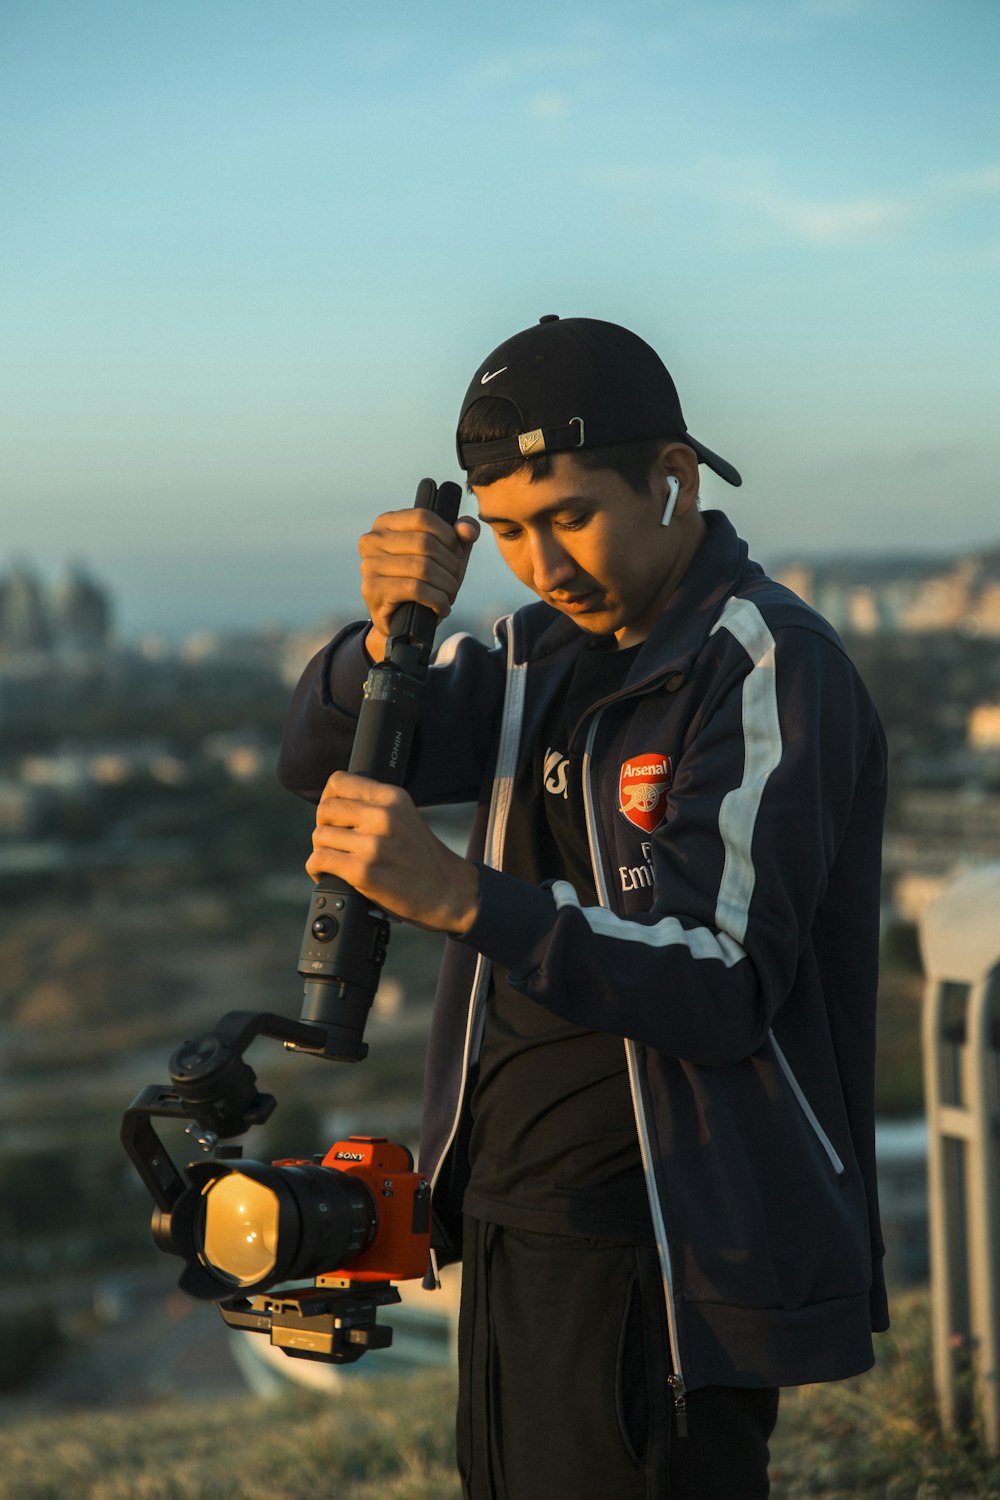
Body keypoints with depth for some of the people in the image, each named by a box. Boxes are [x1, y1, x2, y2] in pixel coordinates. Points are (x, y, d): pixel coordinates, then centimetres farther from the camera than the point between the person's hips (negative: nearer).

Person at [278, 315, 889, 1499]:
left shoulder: (768, 668, -15)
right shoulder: (546, 656, 10)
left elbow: (726, 989, -24)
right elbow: (321, 761, 5)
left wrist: (461, 897, -35)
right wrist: (386, 638, -16)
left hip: (669, 1266, -8)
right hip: (512, 1229, 8)